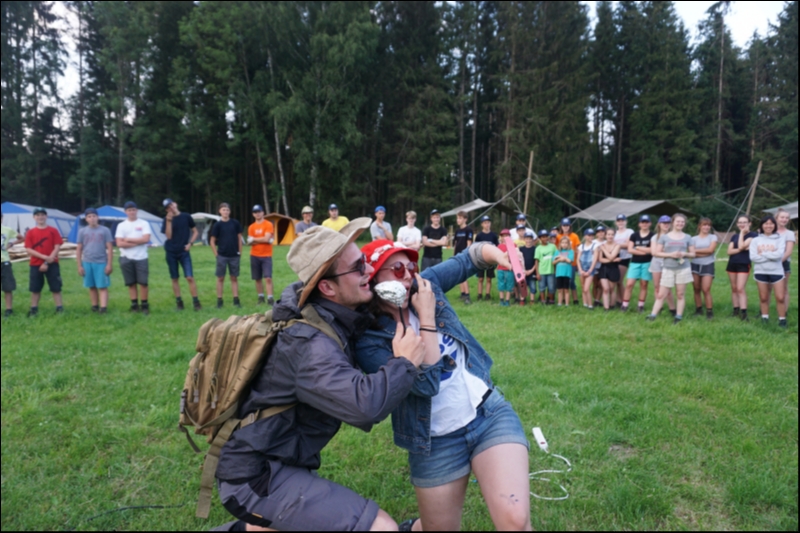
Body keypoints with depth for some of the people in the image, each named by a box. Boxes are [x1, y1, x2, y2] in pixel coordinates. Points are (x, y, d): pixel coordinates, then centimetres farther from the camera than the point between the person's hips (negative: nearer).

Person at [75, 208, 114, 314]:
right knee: (92, 286, 8)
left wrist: (109, 264, -6)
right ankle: (95, 306, 16)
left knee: (102, 286, -5)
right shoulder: (82, 231, 6)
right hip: (87, 263, 3)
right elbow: (79, 250, 9)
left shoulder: (105, 230, 0)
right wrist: (79, 266, 4)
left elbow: (110, 248, -1)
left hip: (101, 263, -3)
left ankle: (103, 307, -9)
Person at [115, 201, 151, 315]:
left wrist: (129, 239, -7)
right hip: (126, 258, 2)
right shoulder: (121, 225, 6)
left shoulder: (144, 224, 3)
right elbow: (119, 243, -5)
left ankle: (145, 306, 5)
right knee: (131, 283, 6)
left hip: (141, 258, -1)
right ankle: (134, 306, 14)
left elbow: (146, 239, -11)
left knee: (143, 282, -3)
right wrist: (137, 243, -9)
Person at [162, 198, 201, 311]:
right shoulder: (166, 219, 2)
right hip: (171, 252, 1)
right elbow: (168, 236, -9)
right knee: (175, 279, 6)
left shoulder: (186, 217, 1)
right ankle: (179, 302, 15)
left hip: (184, 252, -1)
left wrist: (190, 243, -6)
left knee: (190, 277, -10)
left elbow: (195, 232, 8)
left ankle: (196, 302, -4)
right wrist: (169, 220, -15)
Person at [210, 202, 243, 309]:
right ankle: (219, 301, 10)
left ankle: (236, 300, 10)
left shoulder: (235, 223, 2)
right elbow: (212, 241, 2)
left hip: (234, 256, 1)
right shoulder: (217, 225, -2)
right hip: (222, 256, -1)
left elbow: (239, 238, 8)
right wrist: (216, 255, -4)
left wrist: (240, 252, 3)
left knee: (234, 278, 7)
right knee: (220, 278, 4)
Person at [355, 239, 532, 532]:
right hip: (436, 443, -2)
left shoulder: (425, 284, -2)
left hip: (491, 414, 2)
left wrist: (500, 255, -19)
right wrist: (426, 317, -19)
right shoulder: (368, 342, -15)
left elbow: (469, 259, 3)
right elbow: (425, 382, -23)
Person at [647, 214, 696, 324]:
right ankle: (653, 315, 1)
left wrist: (684, 254, -11)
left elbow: (693, 254, 10)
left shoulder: (687, 238, 7)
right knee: (661, 294, -1)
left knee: (681, 294, 4)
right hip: (668, 269, -1)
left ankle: (678, 317, 11)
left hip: (683, 269, 1)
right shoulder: (664, 237, 3)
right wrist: (670, 254, -14)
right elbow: (657, 253, 0)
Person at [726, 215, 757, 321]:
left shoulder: (753, 235, -4)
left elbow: (741, 246, -18)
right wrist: (740, 249, -14)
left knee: (740, 288, -12)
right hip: (732, 264, 6)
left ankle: (744, 313, -11)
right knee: (734, 288, 8)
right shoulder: (734, 236, 12)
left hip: (744, 265, -6)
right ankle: (736, 310, 15)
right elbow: (729, 251, 2)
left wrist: (742, 233, -8)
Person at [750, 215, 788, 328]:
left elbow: (779, 255, -16)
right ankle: (765, 317, 22)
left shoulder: (780, 239, -1)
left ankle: (782, 319, 11)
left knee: (780, 297, -2)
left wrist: (763, 253, -9)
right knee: (763, 297, 10)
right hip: (761, 271, 1)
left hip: (777, 271, -1)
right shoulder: (756, 240, 2)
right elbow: (753, 257, -10)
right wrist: (771, 254, -11)